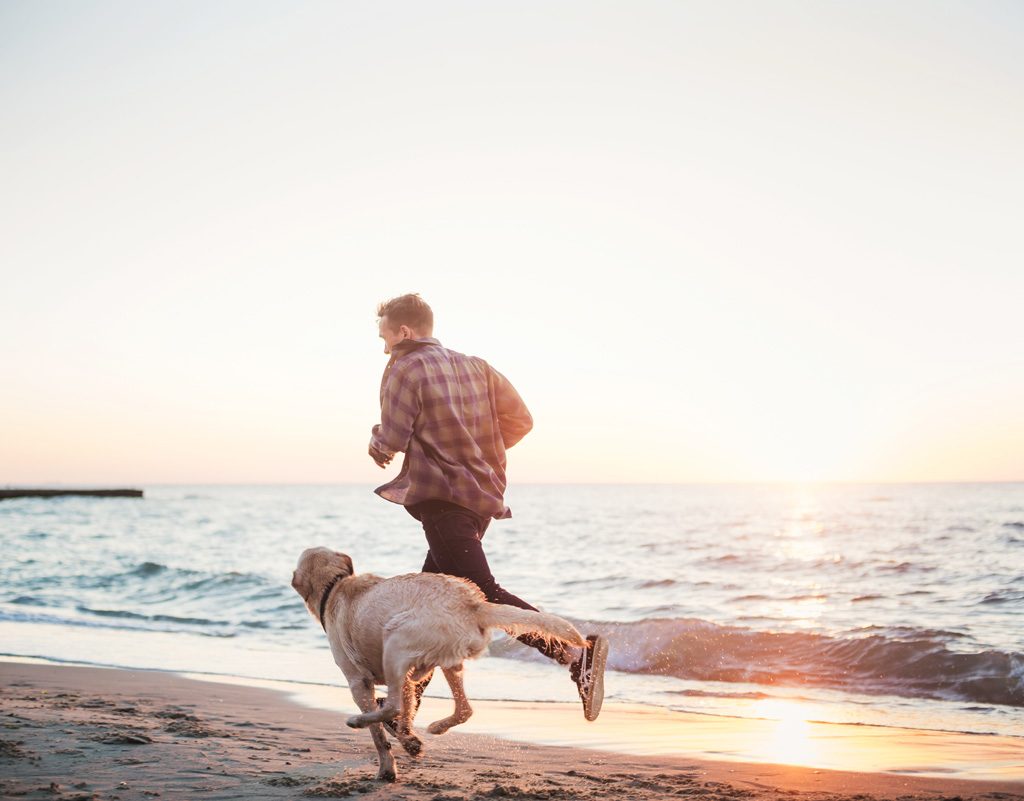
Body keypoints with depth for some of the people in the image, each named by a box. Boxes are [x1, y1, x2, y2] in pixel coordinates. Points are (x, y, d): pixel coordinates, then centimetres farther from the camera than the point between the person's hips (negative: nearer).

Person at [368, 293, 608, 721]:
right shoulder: (475, 367, 15)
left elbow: (391, 442, -11)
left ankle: (578, 652, -29)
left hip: (442, 498, -9)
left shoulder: (405, 370, -4)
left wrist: (376, 443, 12)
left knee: (483, 595, -16)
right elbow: (521, 420, 13)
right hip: (482, 496, 9)